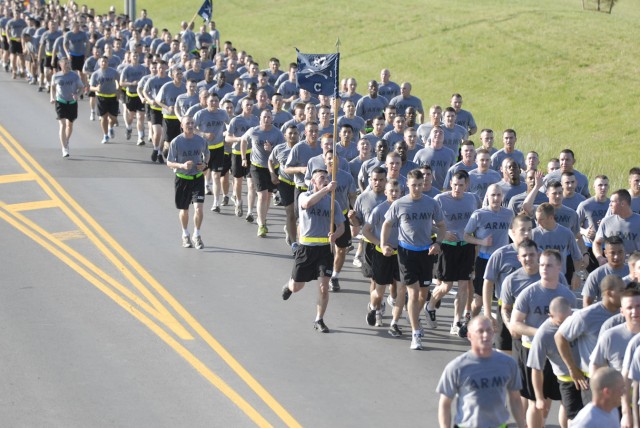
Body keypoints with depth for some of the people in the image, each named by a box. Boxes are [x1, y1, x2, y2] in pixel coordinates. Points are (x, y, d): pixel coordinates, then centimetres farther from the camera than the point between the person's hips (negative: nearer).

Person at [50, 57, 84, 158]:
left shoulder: (74, 76, -3)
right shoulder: (56, 76, -2)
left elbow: (81, 87, 3)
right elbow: (53, 87, 16)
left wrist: (77, 94, -17)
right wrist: (52, 97, 1)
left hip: (72, 102, 2)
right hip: (60, 102, -2)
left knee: (70, 124, 17)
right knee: (63, 125, -14)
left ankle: (66, 141, 44)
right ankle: (64, 149, -14)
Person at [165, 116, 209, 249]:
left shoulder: (201, 141, -3)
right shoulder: (176, 142, -11)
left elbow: (206, 153, 18)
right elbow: (169, 163, -7)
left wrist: (205, 164, -3)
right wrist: (182, 165, -26)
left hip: (198, 178, 1)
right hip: (182, 178, -1)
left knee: (198, 208, -13)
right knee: (184, 210, 13)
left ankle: (197, 236, 5)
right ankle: (185, 235, 35)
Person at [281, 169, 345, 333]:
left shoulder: (333, 202, 4)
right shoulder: (305, 196, -5)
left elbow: (341, 226, 6)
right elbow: (307, 203, -30)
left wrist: (335, 235, -17)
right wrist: (326, 189, -38)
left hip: (325, 248, 1)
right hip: (306, 247, -1)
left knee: (324, 287, -7)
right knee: (297, 287, 10)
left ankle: (319, 320, 8)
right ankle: (288, 286, 47)